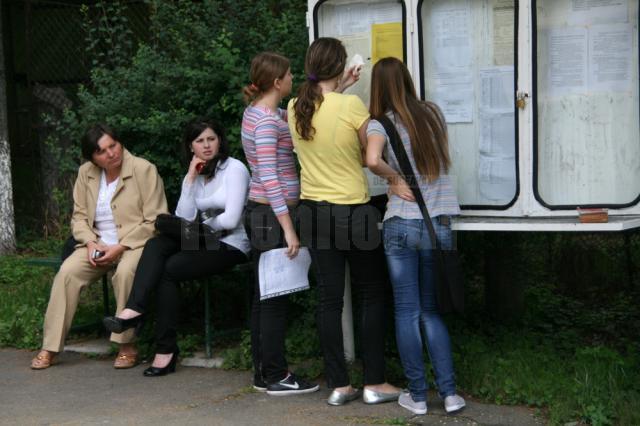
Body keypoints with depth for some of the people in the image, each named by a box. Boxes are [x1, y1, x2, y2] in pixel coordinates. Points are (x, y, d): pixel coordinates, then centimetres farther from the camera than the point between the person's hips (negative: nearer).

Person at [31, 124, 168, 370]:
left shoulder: (144, 170, -9)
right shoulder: (86, 173, 7)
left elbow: (154, 221, -11)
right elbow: (79, 216, 11)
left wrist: (120, 248, -18)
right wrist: (91, 243, -10)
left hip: (136, 244, -4)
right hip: (98, 245, 4)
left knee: (125, 272, -37)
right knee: (67, 271, -23)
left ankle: (127, 345, -22)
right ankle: (50, 348, -16)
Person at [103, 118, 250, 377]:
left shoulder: (234, 169, -4)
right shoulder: (195, 174, 16)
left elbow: (230, 220, -14)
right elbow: (185, 219, 1)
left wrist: (202, 224, 3)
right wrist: (190, 179, -4)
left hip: (231, 246, -6)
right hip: (203, 241, 6)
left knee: (169, 269, -23)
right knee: (156, 244, -23)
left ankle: (165, 350, -18)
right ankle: (135, 309, -35)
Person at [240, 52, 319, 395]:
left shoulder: (257, 111, 12)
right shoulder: (267, 120, -17)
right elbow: (269, 177, -22)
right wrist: (288, 228, -23)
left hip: (261, 212, 10)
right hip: (272, 214, -10)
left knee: (265, 295, 13)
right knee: (275, 297, -3)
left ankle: (263, 372, 19)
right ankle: (276, 376, 4)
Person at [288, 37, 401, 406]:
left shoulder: (296, 108, 0)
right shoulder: (352, 105, -17)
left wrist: (339, 89, 29)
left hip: (316, 213, 5)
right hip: (354, 213, -5)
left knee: (329, 300, 8)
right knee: (372, 297, 9)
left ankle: (339, 385, 13)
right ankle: (375, 383, 13)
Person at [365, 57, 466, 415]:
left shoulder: (380, 124, -6)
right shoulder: (434, 113, 6)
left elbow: (373, 159, -26)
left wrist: (394, 178, -8)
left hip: (401, 226, -3)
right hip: (439, 225, 3)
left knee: (407, 312, 6)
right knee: (432, 311, 13)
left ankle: (418, 395, 9)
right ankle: (449, 392, 7)